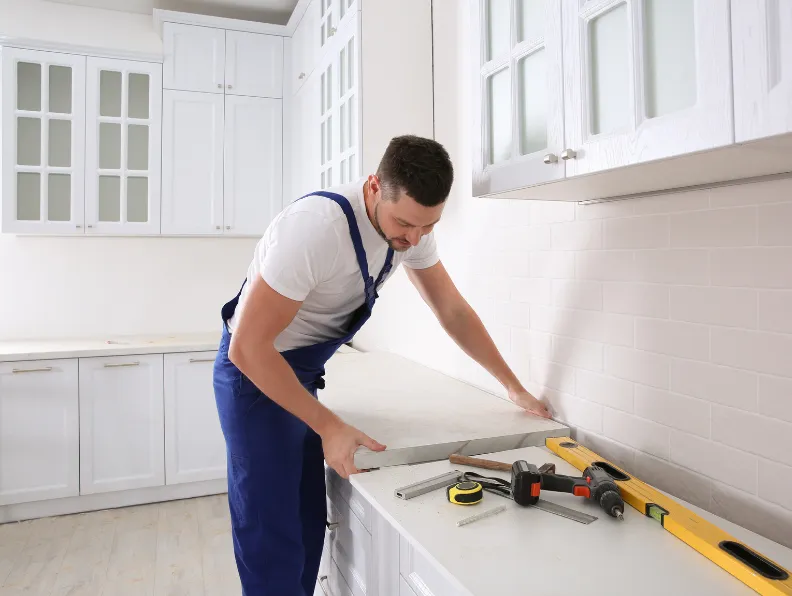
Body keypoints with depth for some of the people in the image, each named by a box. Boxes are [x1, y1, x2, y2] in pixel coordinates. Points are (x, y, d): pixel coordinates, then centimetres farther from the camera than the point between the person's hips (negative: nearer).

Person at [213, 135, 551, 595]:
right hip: (254, 369, -6)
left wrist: (515, 388, 1)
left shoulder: (411, 225, -9)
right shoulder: (316, 227, -33)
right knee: (273, 539, -4)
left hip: (304, 373, 7)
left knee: (309, 523, 13)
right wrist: (329, 426, -27)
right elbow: (247, 347, -29)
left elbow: (453, 311, 1)